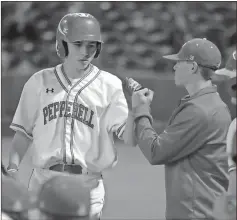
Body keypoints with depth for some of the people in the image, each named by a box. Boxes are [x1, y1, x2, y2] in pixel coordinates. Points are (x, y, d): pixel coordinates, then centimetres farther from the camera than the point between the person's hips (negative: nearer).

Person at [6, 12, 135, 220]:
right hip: (43, 181, 2)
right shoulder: (39, 82, 7)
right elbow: (24, 132, 11)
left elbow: (129, 137, -6)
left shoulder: (109, 85, 1)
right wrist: (13, 167, -3)